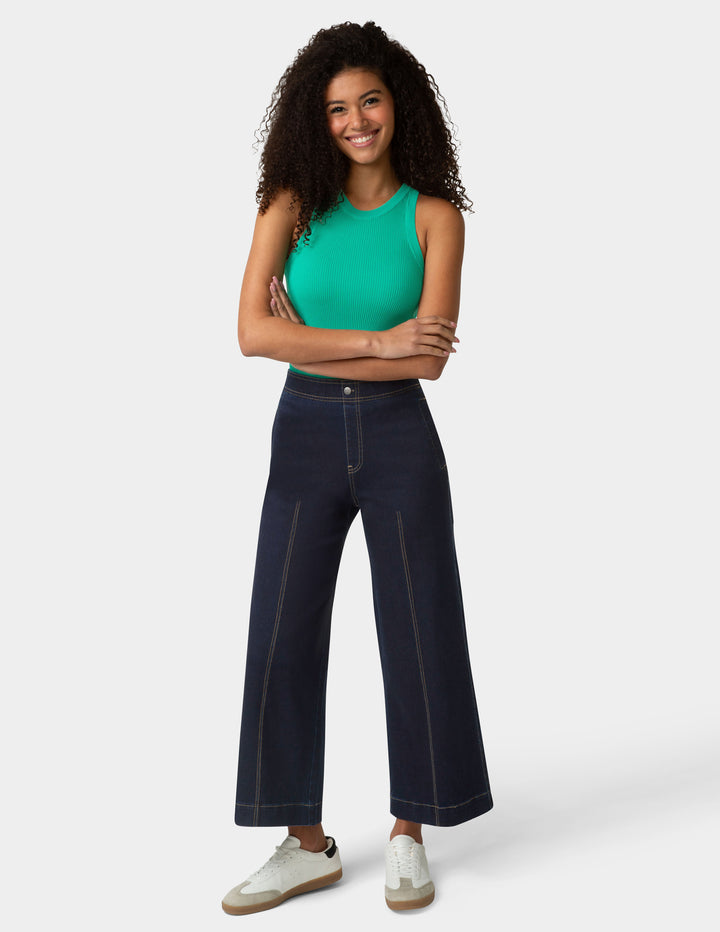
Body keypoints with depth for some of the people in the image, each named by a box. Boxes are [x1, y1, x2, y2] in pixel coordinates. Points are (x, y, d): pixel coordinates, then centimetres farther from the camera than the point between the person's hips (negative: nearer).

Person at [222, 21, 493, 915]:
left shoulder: (434, 216, -1)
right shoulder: (291, 204, 1)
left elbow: (431, 357, -12)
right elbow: (252, 331, -11)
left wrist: (308, 345, -12)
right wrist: (377, 342, -15)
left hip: (399, 439, -1)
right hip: (304, 437, 2)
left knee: (418, 635, 5)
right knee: (282, 638, 3)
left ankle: (408, 834, 25)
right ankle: (307, 846, 19)